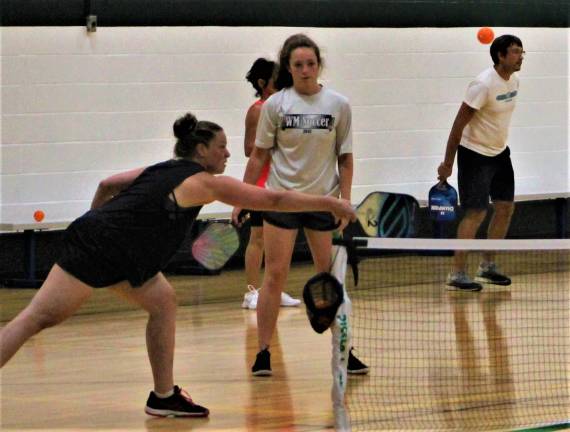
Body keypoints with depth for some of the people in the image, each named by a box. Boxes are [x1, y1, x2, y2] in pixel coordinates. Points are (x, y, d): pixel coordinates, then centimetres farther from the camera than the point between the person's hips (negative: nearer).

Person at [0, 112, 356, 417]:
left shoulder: (164, 170, 17)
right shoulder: (205, 182, -7)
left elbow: (106, 184, 22)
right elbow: (274, 200, -5)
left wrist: (97, 223, 35)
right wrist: (330, 204, 1)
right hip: (100, 249, -9)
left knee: (163, 302, 14)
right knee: (39, 318, -12)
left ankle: (164, 396, 15)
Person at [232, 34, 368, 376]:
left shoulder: (338, 105, 0)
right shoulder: (275, 105, -1)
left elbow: (345, 158, 5)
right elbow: (259, 156, 4)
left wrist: (345, 200, -3)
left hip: (324, 200, 1)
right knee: (275, 274, -3)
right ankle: (263, 353, 2)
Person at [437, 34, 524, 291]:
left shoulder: (514, 80, 2)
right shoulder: (483, 84, -23)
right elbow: (459, 123, -20)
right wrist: (447, 163, -18)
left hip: (499, 152, 8)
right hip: (475, 154, -8)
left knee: (506, 207, 8)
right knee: (476, 213, -10)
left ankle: (487, 267, 20)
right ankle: (457, 274, -5)